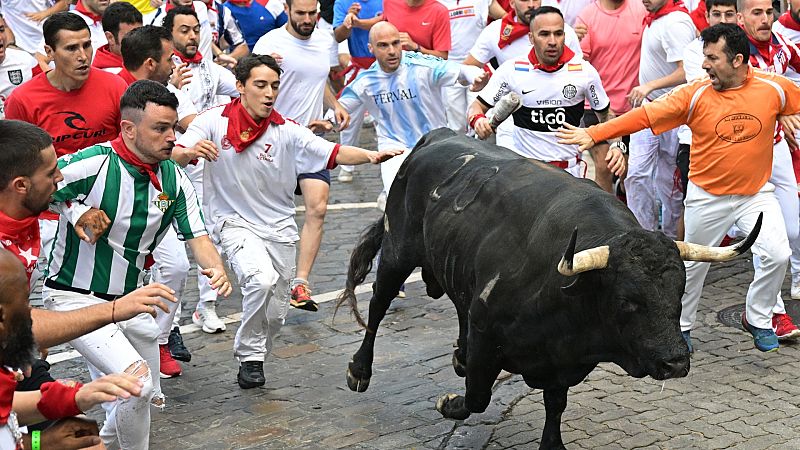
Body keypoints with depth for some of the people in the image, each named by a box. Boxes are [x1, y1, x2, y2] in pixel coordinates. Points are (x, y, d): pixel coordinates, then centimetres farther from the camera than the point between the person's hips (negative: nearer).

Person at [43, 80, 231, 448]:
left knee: (147, 402, 16)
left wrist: (216, 269, -20)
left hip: (131, 301, 7)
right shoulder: (91, 165, -22)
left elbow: (196, 237, 0)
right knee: (137, 379, -25)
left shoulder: (174, 178, -2)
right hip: (76, 298, -7)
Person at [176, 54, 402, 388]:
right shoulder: (214, 121, -10)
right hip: (234, 222, -3)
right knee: (262, 279, -30)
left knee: (275, 313, 8)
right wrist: (191, 151, -40)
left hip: (279, 226, 3)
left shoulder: (286, 132, -8)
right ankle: (249, 355, -8)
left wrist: (369, 156, -37)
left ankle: (253, 359, 39)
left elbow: (333, 153, -18)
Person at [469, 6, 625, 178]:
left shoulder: (585, 71, -3)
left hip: (570, 170, 0)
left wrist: (616, 146, -7)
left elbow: (606, 114, 9)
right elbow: (477, 106, 2)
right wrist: (478, 120, -21)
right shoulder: (511, 70, -6)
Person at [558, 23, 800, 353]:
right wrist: (593, 134, -22)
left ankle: (757, 319, 12)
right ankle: (681, 326, 34)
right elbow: (644, 116, -17)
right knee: (694, 264, 12)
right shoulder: (695, 95, -15)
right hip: (708, 196, -1)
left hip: (756, 193, 1)